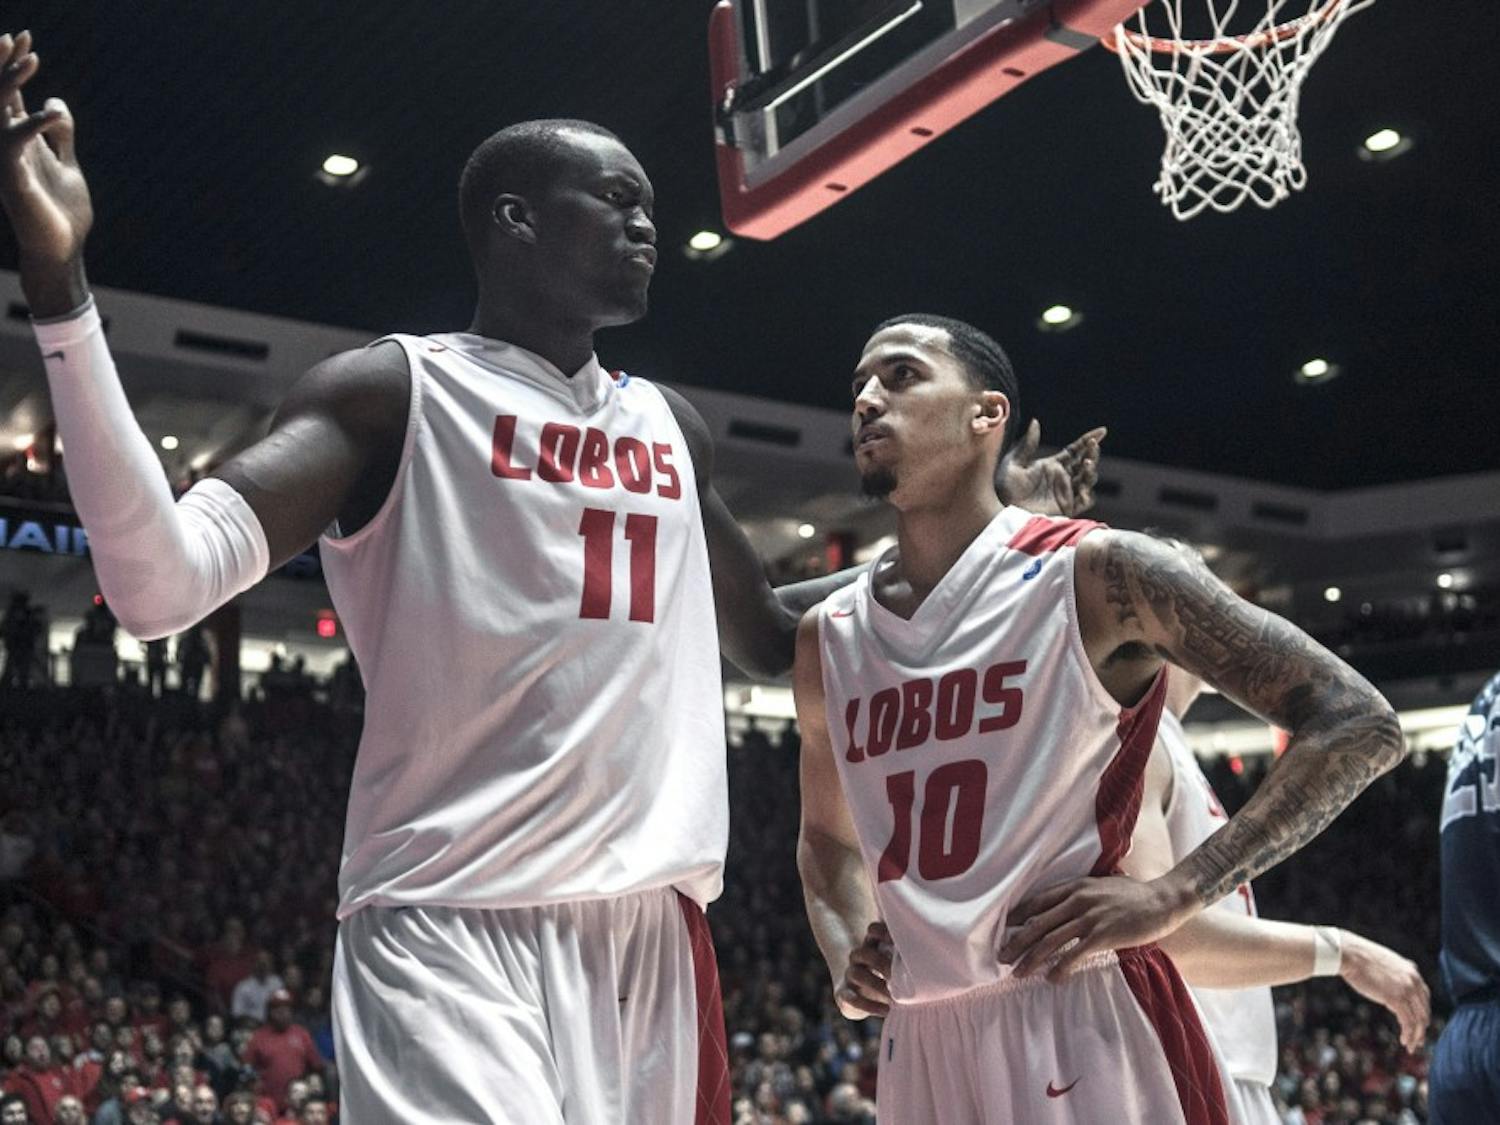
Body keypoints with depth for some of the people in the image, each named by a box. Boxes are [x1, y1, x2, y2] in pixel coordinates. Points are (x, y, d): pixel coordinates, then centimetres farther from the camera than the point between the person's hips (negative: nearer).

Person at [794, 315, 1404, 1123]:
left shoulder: (1094, 574, -7)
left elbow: (1359, 725, -10)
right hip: (920, 1045, 6)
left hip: (1082, 1028, -5)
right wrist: (844, 952, 5)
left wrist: (1172, 897, -17)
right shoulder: (827, 638, 10)